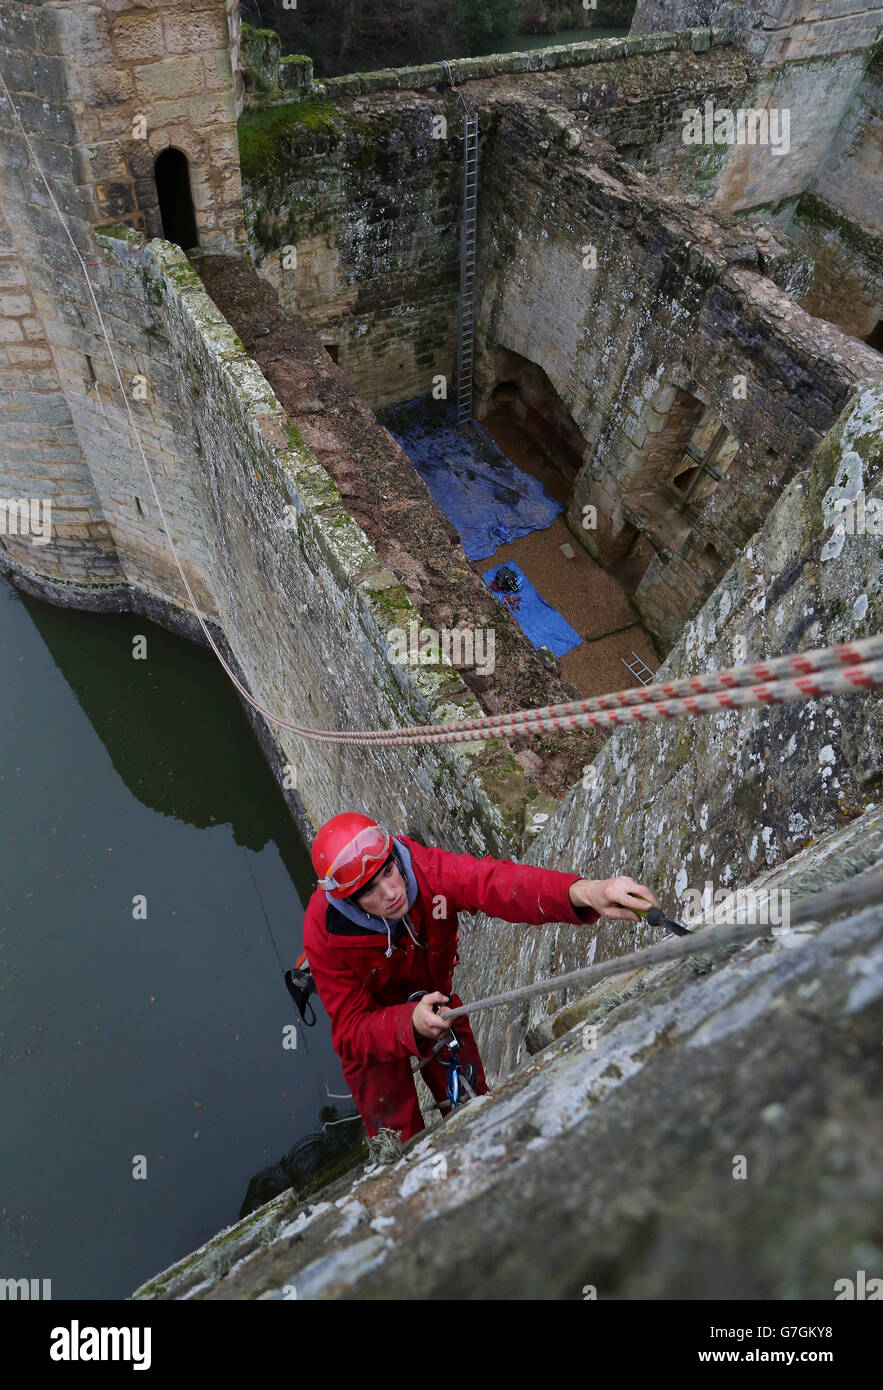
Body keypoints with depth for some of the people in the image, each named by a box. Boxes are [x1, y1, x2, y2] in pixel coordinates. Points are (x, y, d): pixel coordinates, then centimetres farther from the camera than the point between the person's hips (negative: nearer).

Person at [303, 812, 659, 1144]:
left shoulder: (426, 869, -34)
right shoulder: (325, 935, -35)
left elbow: (498, 882, -50)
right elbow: (351, 1031, -30)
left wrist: (584, 891, -67)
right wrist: (410, 1023, -51)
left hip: (436, 1001, 3)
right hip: (372, 1029, -2)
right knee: (402, 1146, 9)